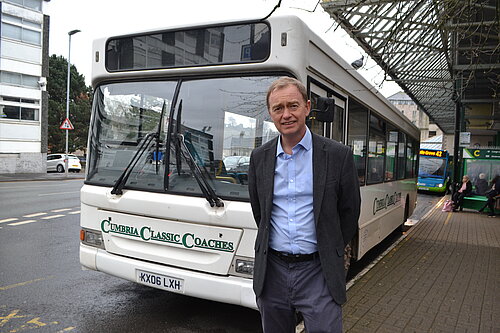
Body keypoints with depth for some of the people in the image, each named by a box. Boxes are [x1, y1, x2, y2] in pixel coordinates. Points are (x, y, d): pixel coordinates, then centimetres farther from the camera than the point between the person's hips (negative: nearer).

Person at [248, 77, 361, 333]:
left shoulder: (338, 155, -6)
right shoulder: (259, 157, 3)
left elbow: (349, 213, 2)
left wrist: (330, 252, 8)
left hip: (318, 271, -3)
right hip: (272, 270, 3)